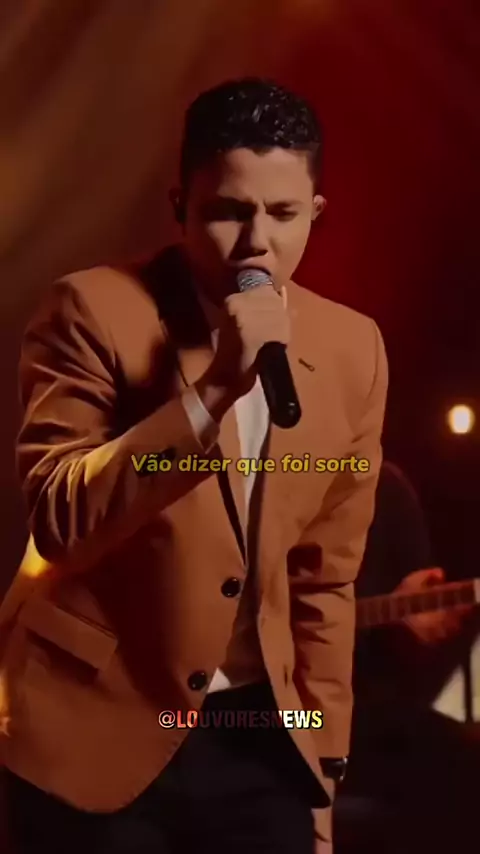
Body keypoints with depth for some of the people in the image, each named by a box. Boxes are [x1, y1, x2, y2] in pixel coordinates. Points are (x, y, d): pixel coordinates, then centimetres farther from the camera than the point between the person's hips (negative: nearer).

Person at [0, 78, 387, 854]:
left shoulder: (353, 349, 2)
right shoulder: (94, 311, -10)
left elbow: (325, 576, 7)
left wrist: (320, 769, 7)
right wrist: (212, 390, -26)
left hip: (262, 735, 3)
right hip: (96, 733, -3)